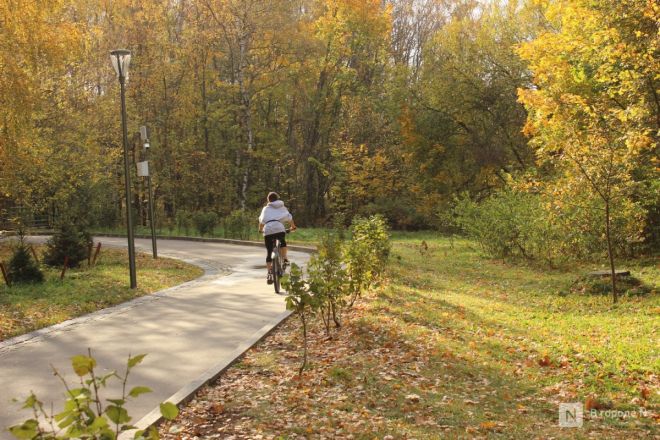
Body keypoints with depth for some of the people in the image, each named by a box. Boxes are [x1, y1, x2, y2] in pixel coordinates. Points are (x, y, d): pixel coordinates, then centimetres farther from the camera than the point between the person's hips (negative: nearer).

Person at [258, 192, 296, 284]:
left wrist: (260, 229, 36)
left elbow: (261, 221, 19)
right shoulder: (282, 207, 23)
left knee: (269, 253, 6)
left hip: (268, 231, 0)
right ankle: (284, 259, 16)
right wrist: (293, 226, 37)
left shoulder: (266, 208, 22)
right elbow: (289, 218, 21)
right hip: (280, 229, 0)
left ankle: (269, 273, -3)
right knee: (283, 242, 33)